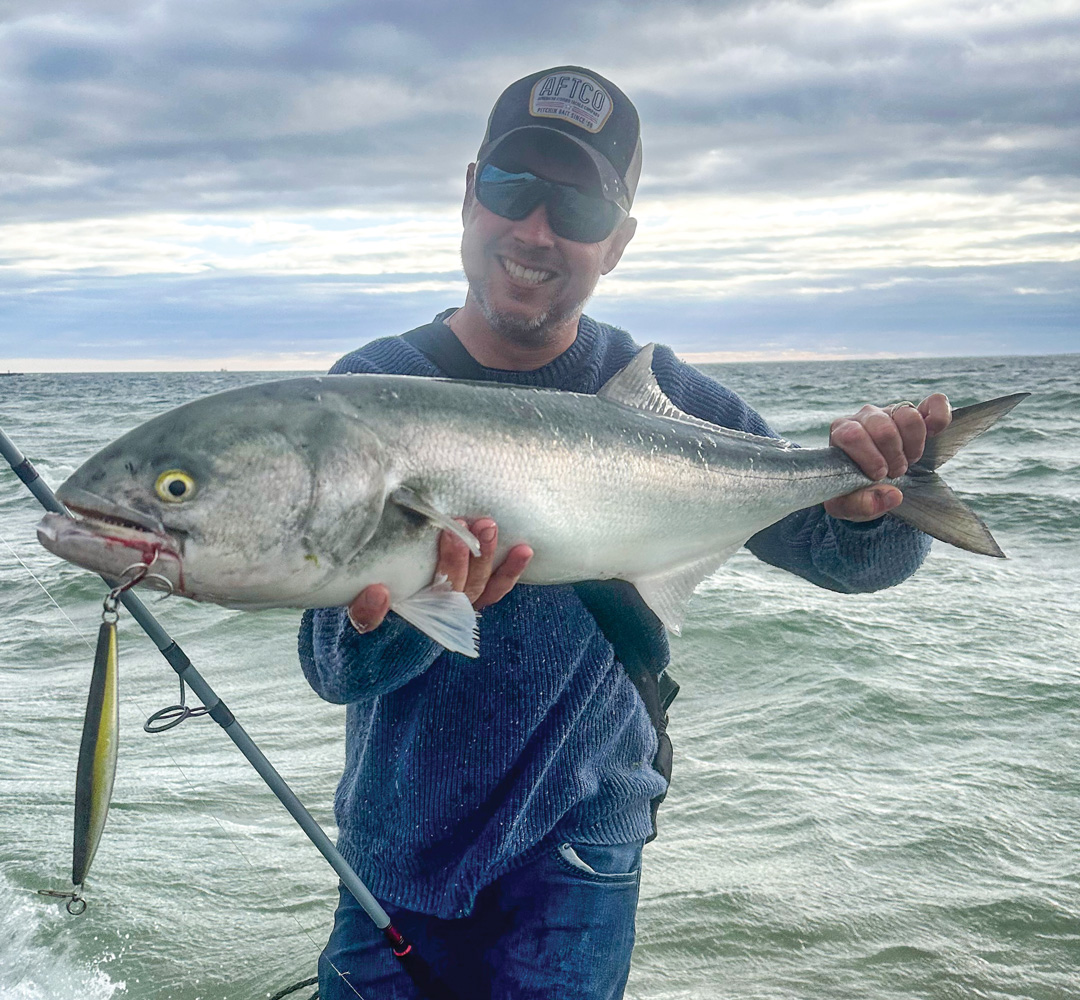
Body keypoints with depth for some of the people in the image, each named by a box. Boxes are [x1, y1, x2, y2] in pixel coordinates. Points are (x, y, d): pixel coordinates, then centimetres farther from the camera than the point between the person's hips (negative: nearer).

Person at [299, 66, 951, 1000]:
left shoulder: (660, 401, -8)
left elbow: (837, 555, -4)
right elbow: (333, 665, -16)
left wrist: (866, 507, -27)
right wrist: (401, 618, -39)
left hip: (575, 854, -1)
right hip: (398, 852, 1)